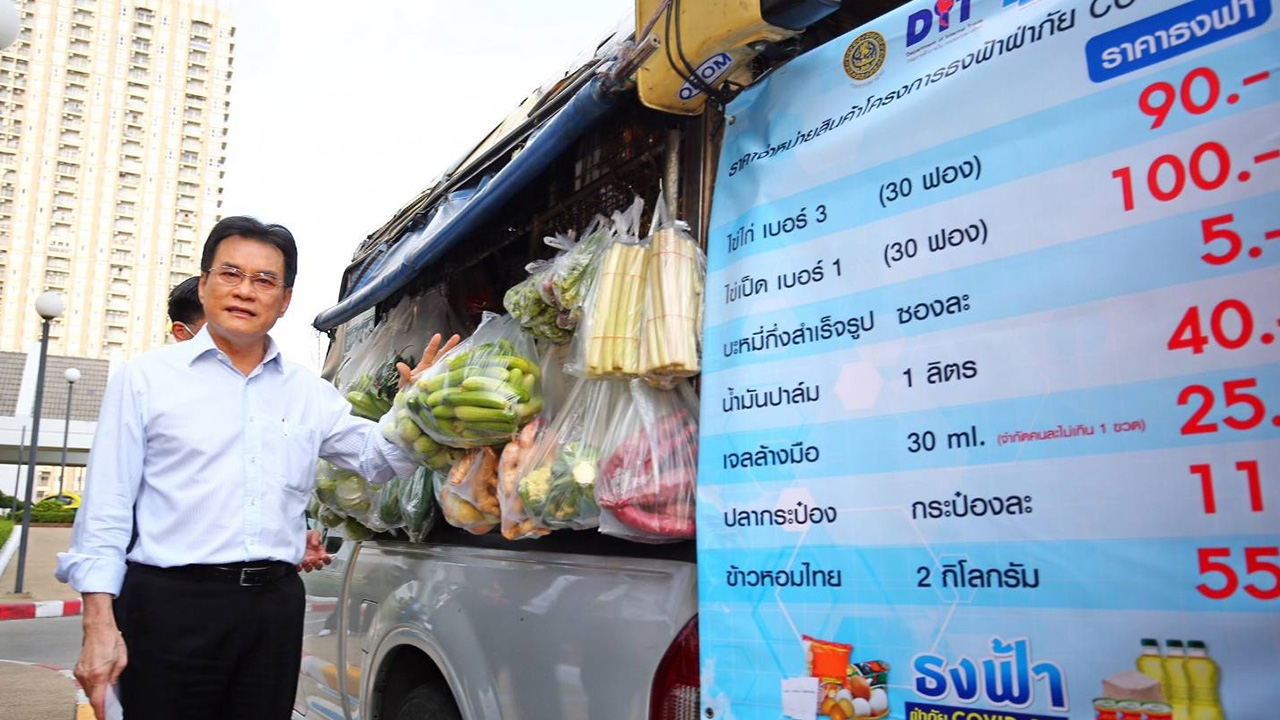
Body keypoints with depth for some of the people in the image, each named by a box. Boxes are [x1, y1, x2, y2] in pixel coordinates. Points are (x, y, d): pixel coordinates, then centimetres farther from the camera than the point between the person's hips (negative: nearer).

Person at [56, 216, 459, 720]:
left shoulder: (309, 393, 12)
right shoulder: (146, 378, 2)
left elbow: (378, 459, 13)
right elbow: (107, 508, -1)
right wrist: (99, 625, -9)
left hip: (275, 605, 3)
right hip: (170, 602, -3)